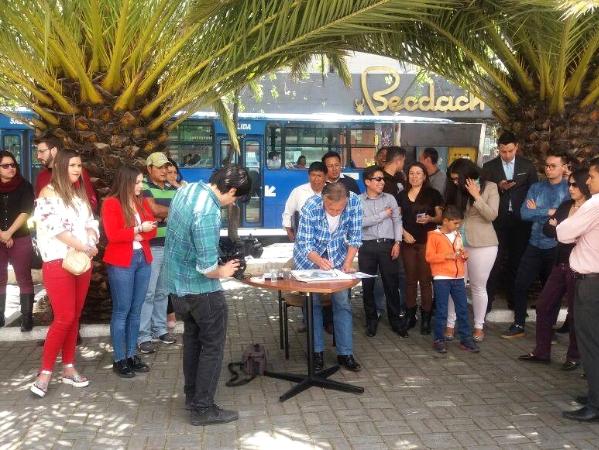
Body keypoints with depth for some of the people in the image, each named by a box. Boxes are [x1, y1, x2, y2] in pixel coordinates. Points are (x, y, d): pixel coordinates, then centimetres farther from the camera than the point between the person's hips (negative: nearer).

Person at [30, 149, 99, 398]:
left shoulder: (80, 193, 15)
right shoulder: (49, 193, -5)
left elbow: (91, 222, 12)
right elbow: (54, 227, -16)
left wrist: (91, 242, -9)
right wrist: (82, 246, -17)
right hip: (58, 263, -6)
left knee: (74, 317, 9)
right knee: (64, 318, -11)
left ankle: (68, 368, 18)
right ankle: (45, 372, -1)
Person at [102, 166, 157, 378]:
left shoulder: (142, 202, 13)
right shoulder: (111, 203, -7)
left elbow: (152, 229, 9)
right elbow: (113, 235, -15)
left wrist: (140, 236, -10)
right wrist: (139, 230, -14)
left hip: (143, 259, 6)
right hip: (121, 263, -6)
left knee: (136, 310, 9)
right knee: (122, 311, -2)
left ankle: (132, 355, 17)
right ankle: (119, 360, 6)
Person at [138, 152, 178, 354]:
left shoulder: (172, 189, 14)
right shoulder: (143, 186, -5)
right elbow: (154, 209, -19)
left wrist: (163, 214, -12)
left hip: (170, 246, 6)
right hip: (151, 247, -6)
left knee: (163, 291, 14)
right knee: (148, 293, -5)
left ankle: (160, 329, 25)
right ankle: (143, 336, 1)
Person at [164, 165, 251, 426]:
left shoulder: (187, 189, 0)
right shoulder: (208, 213, -29)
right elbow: (207, 266, -29)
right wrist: (222, 272, -8)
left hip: (177, 283, 9)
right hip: (201, 288, -9)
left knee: (192, 339, 21)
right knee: (213, 345, 4)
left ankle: (192, 397, 33)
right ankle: (203, 409, 11)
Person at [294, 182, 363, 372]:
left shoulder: (354, 202, -23)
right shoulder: (310, 207, -31)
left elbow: (355, 235, -12)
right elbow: (305, 244, -25)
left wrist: (348, 262, -22)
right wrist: (320, 262, -43)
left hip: (337, 256, 2)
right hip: (310, 256, -2)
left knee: (342, 302, -1)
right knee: (313, 302, -3)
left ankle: (345, 353, 7)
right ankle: (317, 351, 9)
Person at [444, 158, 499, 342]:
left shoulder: (490, 187, -3)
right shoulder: (457, 190, 7)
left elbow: (491, 215, -12)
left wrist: (476, 195, -16)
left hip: (482, 245, -3)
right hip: (458, 243, 3)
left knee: (478, 287, 7)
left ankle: (479, 327, 19)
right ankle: (450, 325, 11)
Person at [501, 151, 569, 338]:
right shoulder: (536, 187, 5)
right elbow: (524, 213, -7)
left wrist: (537, 212, -11)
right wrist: (549, 212, -14)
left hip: (556, 247, -3)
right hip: (535, 245, 3)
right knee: (520, 284, 2)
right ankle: (518, 325, 17)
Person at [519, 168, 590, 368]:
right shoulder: (565, 206, 9)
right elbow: (547, 230, 6)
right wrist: (553, 226, -15)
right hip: (561, 265, 7)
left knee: (575, 313, 5)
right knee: (544, 306, 10)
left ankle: (574, 357, 21)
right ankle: (541, 351, 22)